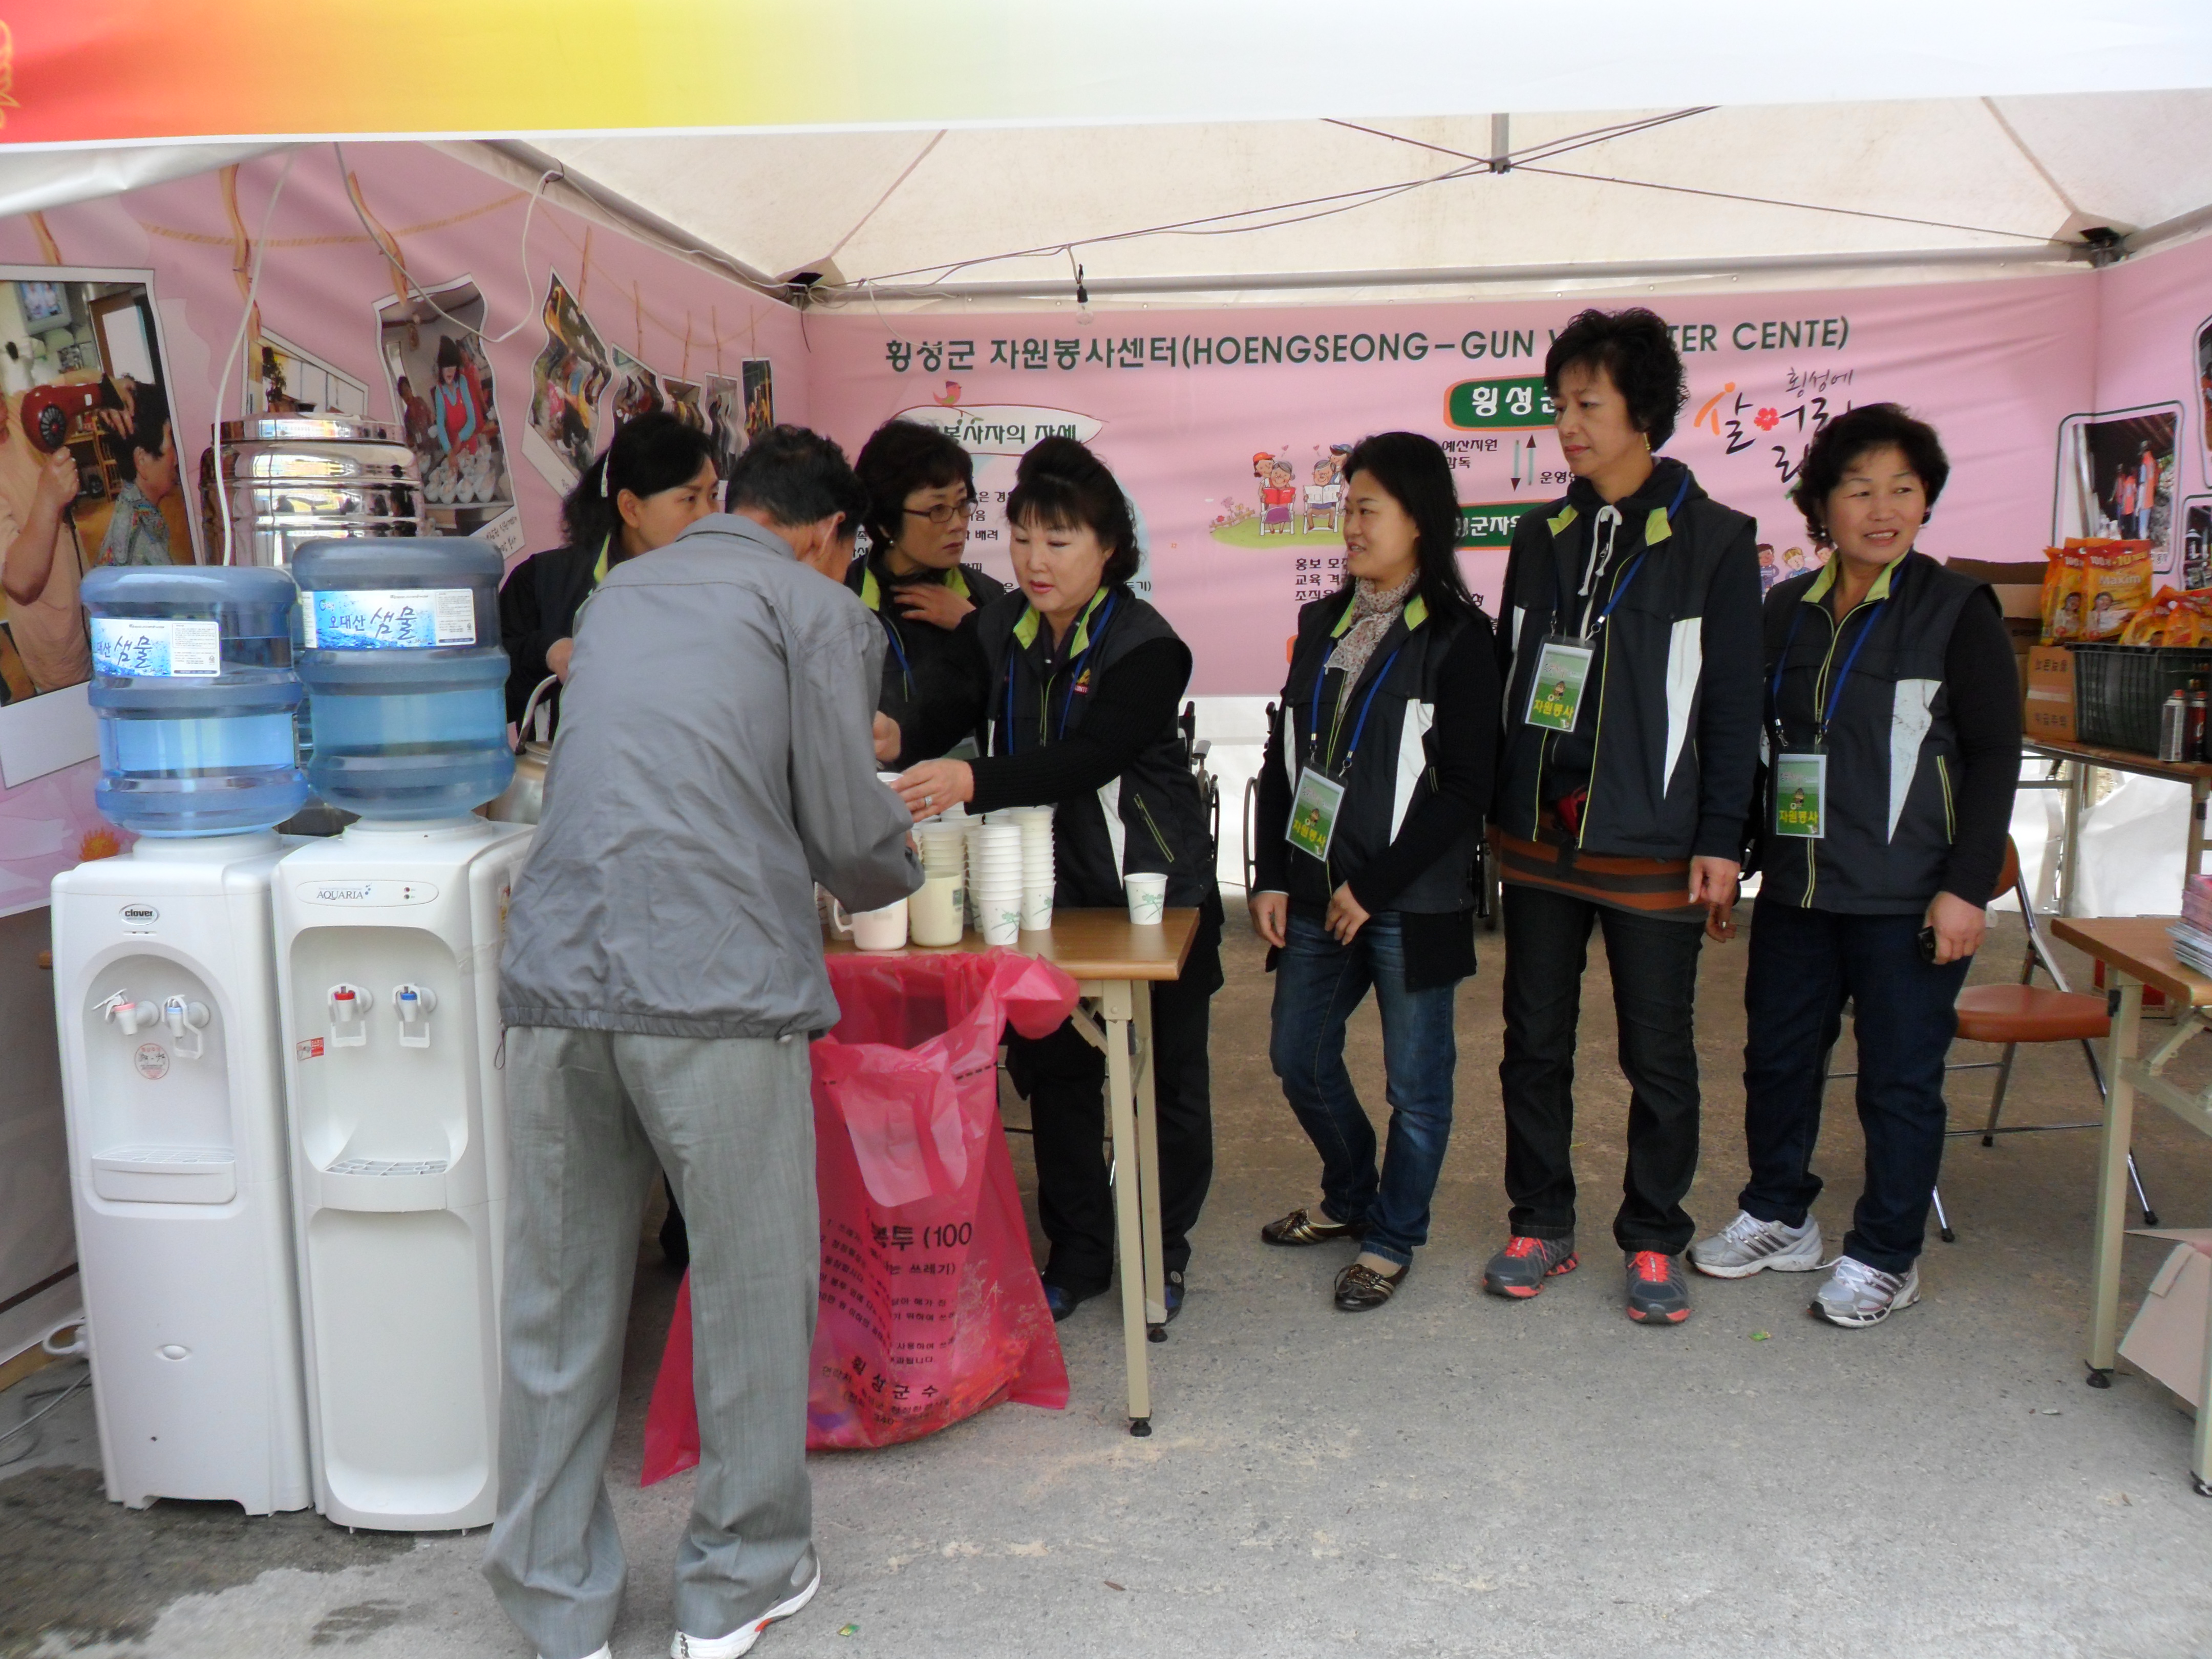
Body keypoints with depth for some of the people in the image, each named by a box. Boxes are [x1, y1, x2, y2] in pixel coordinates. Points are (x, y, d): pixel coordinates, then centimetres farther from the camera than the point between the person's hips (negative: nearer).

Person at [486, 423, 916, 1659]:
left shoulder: (618, 593, 23)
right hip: (716, 987, -5)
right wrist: (903, 873, 21)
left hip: (556, 977, 6)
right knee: (754, 1290, 10)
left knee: (559, 1301, 12)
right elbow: (851, 833, -2)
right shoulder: (820, 609, 4)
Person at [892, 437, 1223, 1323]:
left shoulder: (1145, 646, -16)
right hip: (1049, 885, 5)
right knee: (1053, 1069, 10)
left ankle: (1161, 1251, 26)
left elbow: (1090, 756, -31)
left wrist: (972, 781, -44)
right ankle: (1079, 1250, 26)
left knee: (1168, 1076, 8)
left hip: (1153, 890, -5)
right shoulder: (1000, 632, 3)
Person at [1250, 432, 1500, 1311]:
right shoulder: (1323, 624, 10)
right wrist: (1272, 877, 2)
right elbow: (1283, 757, 11)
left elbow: (1464, 786, -13)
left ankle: (1393, 1236, 26)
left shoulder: (1457, 637, -9)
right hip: (1317, 890, 6)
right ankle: (1352, 1197, 39)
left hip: (1411, 900, -6)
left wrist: (1373, 889, -14)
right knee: (1298, 1055, 15)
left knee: (1415, 1080, 6)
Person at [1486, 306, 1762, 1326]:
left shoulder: (1713, 541, -3)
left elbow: (1732, 702, -5)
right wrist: (1493, 813, 9)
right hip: (1538, 838, 4)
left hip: (1653, 846, -4)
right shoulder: (1541, 538, 10)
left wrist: (1720, 841, -9)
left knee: (1659, 1056, 6)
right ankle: (1541, 1224, 25)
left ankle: (1654, 1242, 21)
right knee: (1534, 1041, 11)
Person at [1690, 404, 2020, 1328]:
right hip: (1797, 888, 5)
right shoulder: (1787, 612, 9)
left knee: (1899, 1079, 4)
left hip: (1905, 898, -5)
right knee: (1777, 1056, 14)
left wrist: (1966, 887, -11)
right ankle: (1778, 1218, 33)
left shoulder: (1958, 612, -4)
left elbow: (1995, 756, -6)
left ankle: (1885, 1256, 20)